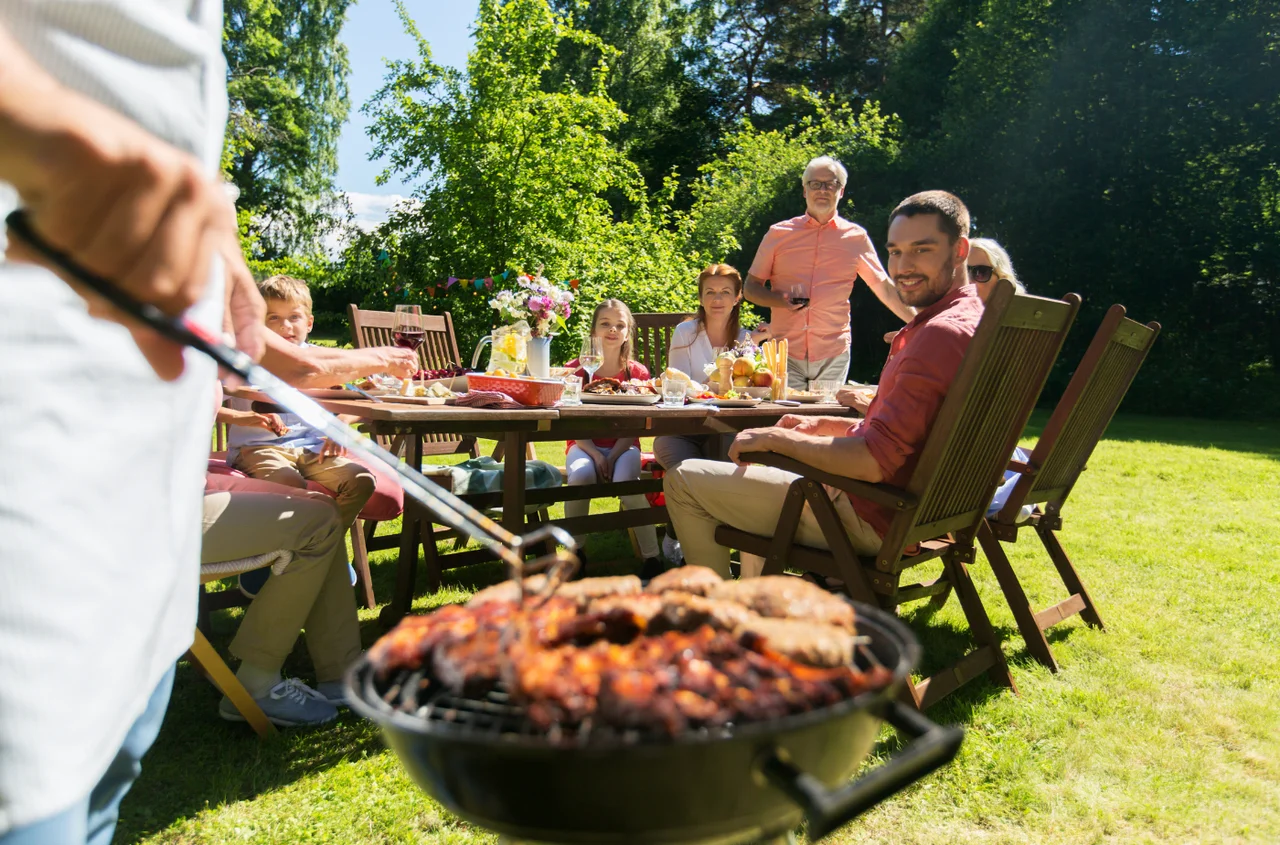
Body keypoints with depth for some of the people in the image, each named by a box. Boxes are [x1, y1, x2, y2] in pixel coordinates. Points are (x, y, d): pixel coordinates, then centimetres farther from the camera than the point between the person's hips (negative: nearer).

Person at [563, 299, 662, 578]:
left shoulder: (637, 372, 2)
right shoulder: (575, 369, 1)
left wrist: (613, 456, -18)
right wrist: (595, 454, -18)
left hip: (623, 446, 0)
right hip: (585, 444, 0)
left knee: (626, 478, -34)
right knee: (581, 474, -34)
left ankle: (651, 556, -22)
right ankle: (575, 550, -13)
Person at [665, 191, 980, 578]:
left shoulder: (943, 333, -24)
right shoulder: (968, 320, 11)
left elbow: (873, 462, -29)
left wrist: (777, 438, -16)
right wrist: (824, 426, 11)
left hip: (871, 520, -11)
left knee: (683, 480, -4)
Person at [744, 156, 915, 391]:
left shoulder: (856, 237, 8)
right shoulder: (778, 234, 6)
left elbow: (884, 288, 15)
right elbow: (751, 288, 9)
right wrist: (781, 300, -10)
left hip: (834, 356, 1)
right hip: (784, 353, 0)